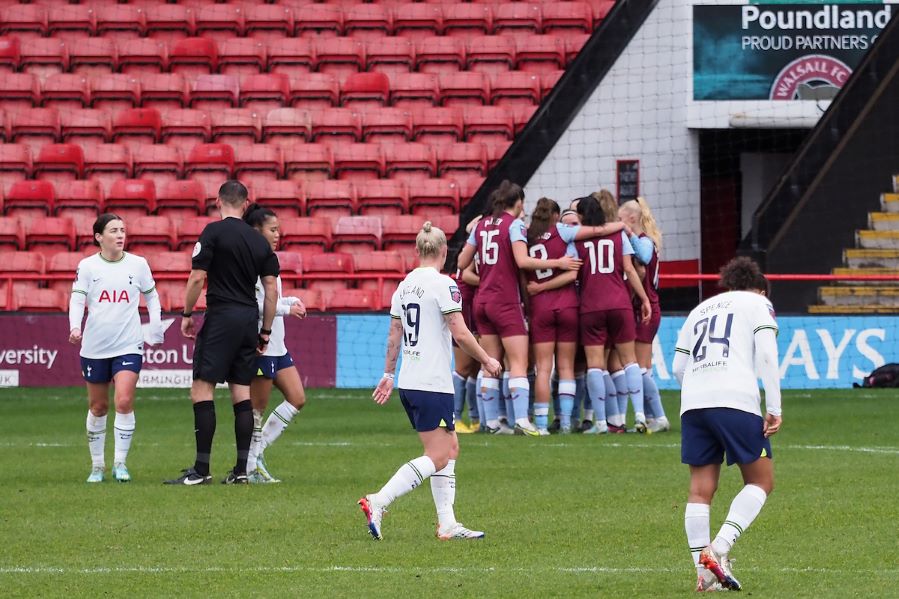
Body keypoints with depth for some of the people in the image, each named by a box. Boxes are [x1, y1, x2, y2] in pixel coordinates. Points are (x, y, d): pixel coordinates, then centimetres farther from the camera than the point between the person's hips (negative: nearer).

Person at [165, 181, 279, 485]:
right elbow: (271, 289, 9)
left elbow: (197, 278, -10)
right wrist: (265, 331, 16)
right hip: (249, 319, 6)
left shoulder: (214, 232, -6)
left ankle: (201, 469, -10)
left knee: (201, 389, -5)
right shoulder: (259, 240, 10)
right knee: (241, 393, 8)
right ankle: (241, 469, 6)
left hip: (221, 317, -6)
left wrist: (187, 314, 2)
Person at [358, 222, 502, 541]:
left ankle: (447, 523, 12)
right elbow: (460, 334, -15)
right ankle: (377, 502, -16)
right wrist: (487, 361, -2)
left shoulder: (404, 285, 10)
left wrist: (388, 374, 25)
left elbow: (394, 335, 15)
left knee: (450, 448, 15)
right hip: (433, 383, -8)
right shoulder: (443, 284, -12)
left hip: (408, 383, 8)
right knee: (436, 458, -5)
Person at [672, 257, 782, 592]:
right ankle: (718, 549, -12)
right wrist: (774, 409, -3)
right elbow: (766, 354, -1)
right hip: (736, 401, -5)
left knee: (700, 490, 6)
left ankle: (704, 572, -1)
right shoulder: (758, 303, 15)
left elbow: (678, 367, 22)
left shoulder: (700, 310, 28)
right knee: (761, 482, 6)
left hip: (692, 402, 5)